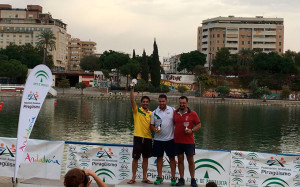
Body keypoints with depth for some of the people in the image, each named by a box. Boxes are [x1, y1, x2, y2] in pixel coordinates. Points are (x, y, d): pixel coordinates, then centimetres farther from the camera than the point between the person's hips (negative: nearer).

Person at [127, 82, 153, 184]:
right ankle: (133, 177, 6)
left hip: (148, 137, 4)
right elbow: (132, 100, -12)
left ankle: (144, 178, 16)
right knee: (136, 157, -1)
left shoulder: (151, 113, 13)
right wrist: (132, 88, -21)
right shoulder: (137, 110, 1)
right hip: (138, 137, -4)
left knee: (145, 158, 9)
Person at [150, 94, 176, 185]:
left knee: (172, 158, 3)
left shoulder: (172, 110, 2)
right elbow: (152, 125, 7)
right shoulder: (154, 113, 3)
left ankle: (173, 178, 12)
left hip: (170, 139, -1)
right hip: (158, 139, 1)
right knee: (159, 157, 7)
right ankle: (159, 177, 17)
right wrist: (155, 129, -16)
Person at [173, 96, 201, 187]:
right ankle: (181, 179, 14)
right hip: (177, 141, 3)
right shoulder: (175, 113, 6)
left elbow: (199, 125, 2)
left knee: (190, 160, 2)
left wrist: (192, 130, -14)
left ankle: (193, 179, 10)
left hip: (189, 141, -3)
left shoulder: (192, 114, -2)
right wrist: (172, 134, 3)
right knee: (180, 160, 7)